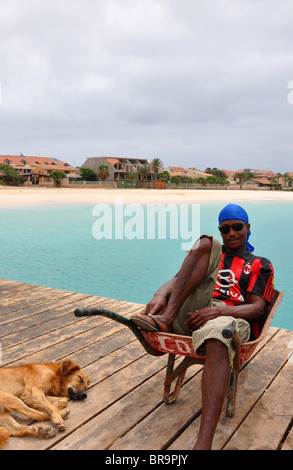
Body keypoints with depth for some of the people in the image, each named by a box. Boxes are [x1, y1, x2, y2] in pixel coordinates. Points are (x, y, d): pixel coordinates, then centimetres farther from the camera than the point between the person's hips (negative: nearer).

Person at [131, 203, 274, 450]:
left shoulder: (261, 265, 22)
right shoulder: (210, 252, 29)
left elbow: (258, 308, 4)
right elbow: (177, 279, 12)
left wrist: (218, 311, -16)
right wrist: (160, 295, -14)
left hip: (231, 318, -2)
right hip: (193, 313, 3)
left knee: (217, 337, -42)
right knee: (206, 242, -12)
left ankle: (204, 443, -52)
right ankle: (165, 318, -28)